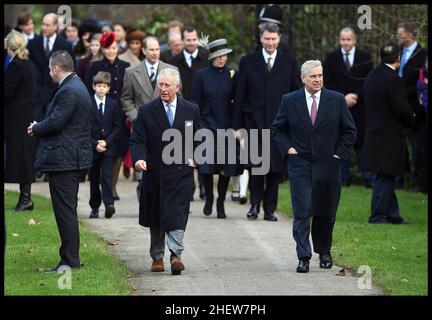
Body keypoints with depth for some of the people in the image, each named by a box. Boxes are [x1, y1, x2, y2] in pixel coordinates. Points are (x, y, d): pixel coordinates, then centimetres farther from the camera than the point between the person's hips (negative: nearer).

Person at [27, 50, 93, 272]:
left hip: (63, 160, -11)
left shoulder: (69, 91, -18)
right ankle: (70, 259, 21)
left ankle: (69, 261, -5)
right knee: (67, 211, 15)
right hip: (73, 158, 11)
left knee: (65, 211, -7)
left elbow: (55, 122, -23)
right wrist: (40, 127, 8)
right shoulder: (77, 87, 16)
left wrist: (35, 129, -5)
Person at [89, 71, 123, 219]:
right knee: (94, 178, 7)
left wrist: (106, 142, -10)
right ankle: (95, 207, 14)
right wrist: (95, 144, -11)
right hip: (91, 147, 0)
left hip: (108, 147, 0)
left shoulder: (114, 105, 3)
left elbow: (117, 127, 3)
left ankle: (109, 204, -22)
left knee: (107, 175, -13)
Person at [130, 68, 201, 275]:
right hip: (155, 172, 1)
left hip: (181, 171, -1)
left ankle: (176, 254, -17)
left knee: (176, 214, -13)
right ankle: (157, 257, 20)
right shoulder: (147, 111, 1)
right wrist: (139, 158, -21)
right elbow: (138, 140, -2)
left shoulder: (191, 110, 5)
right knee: (155, 218, 9)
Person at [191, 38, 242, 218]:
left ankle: (221, 203, 14)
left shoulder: (232, 75, 6)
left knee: (226, 168, 0)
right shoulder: (202, 75, 2)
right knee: (206, 166, -6)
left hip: (227, 127, 1)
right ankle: (209, 198, 16)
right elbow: (194, 102, 3)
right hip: (207, 126, -1)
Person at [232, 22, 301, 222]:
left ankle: (270, 209, 11)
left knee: (276, 169, 2)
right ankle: (255, 204, 9)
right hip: (254, 123, -1)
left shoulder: (289, 63, 8)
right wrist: (237, 126, 2)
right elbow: (240, 97, 7)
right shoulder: (247, 62, 7)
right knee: (255, 166, -8)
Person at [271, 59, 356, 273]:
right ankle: (303, 257, -9)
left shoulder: (336, 100, 1)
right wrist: (288, 148, -2)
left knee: (325, 213, 9)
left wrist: (340, 153, 0)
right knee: (302, 212, -9)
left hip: (327, 165, 1)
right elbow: (277, 129, 12)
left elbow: (349, 131, 9)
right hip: (299, 165, -1)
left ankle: (324, 252, 28)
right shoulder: (290, 101, 1)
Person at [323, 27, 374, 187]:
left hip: (360, 106, -1)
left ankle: (368, 178, -1)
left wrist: (356, 96, -12)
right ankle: (344, 177, 9)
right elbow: (328, 83, 0)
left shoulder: (365, 58, 5)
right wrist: (343, 98, -11)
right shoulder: (331, 58, 5)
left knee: (362, 142, -3)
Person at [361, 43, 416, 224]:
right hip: (390, 136, -9)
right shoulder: (393, 79, -19)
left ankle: (393, 215, 23)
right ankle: (378, 216, 2)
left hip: (375, 133, 9)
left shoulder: (371, 77, 8)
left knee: (386, 177, 15)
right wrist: (412, 118, 2)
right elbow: (402, 109, -20)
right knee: (385, 177, -1)